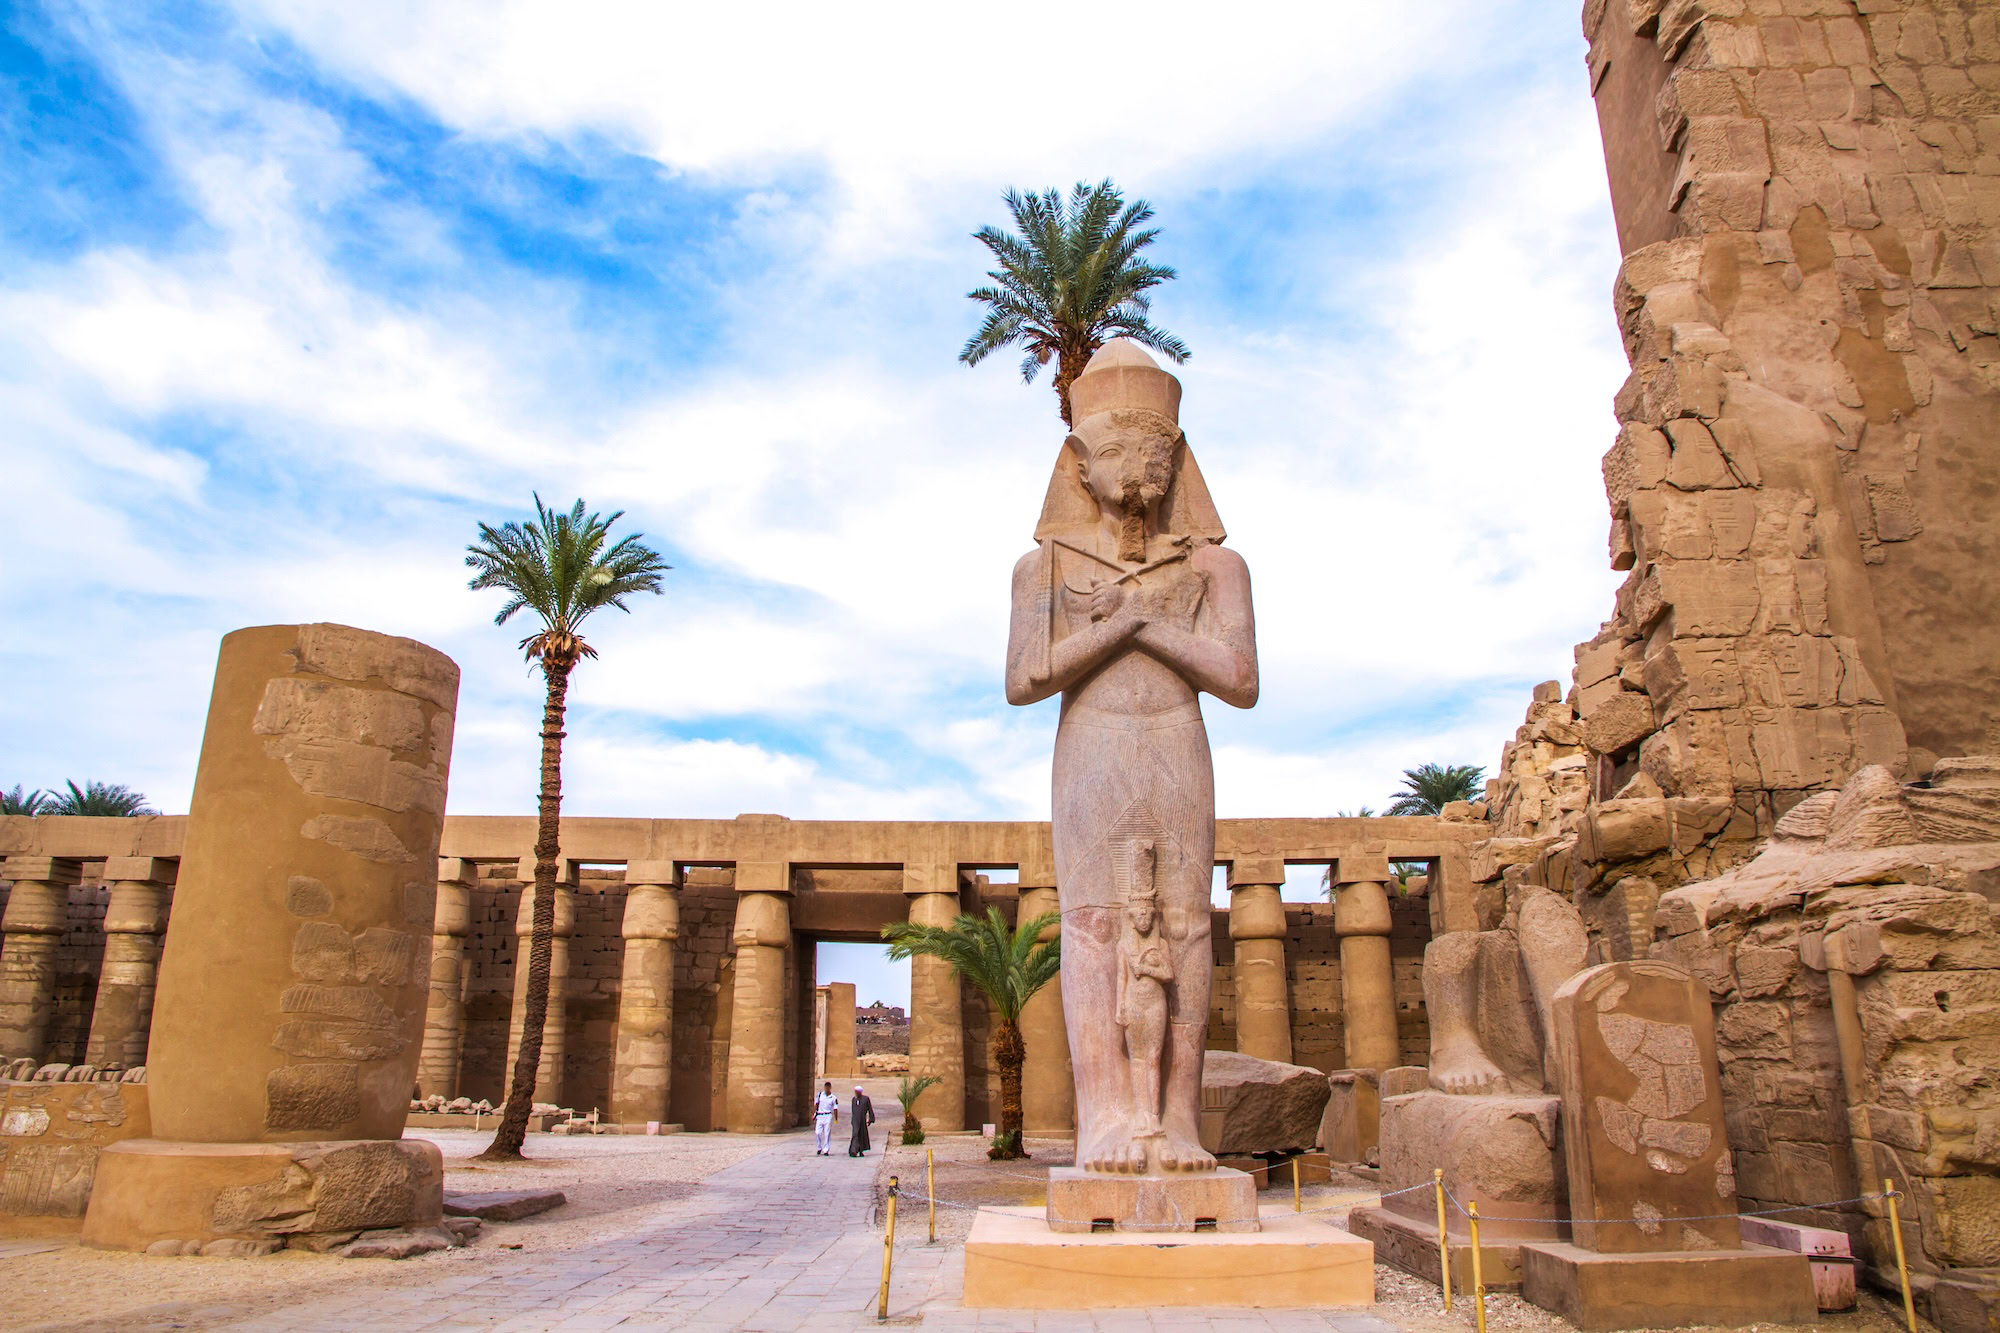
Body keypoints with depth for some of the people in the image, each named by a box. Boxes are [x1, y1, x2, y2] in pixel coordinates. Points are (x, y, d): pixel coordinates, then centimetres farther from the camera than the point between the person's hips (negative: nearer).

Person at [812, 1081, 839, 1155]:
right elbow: (816, 1104, 12)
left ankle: (826, 1150, 1)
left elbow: (835, 1109, 1)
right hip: (819, 1116, 2)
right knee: (817, 1133, -3)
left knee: (827, 1134, -4)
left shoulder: (833, 1098, 1)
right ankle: (819, 1148, 16)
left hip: (828, 1116, -2)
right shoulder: (820, 1095, 7)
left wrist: (836, 1119, -3)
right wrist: (813, 1114, 7)